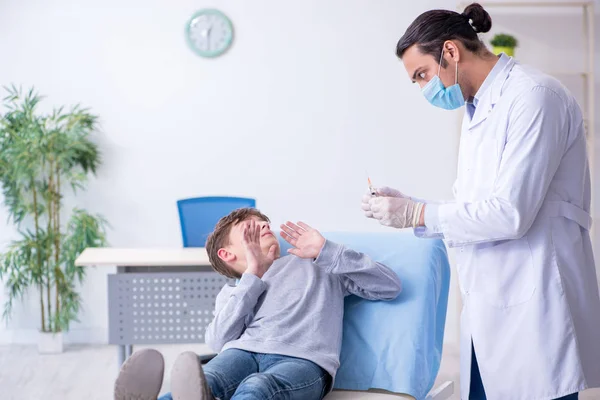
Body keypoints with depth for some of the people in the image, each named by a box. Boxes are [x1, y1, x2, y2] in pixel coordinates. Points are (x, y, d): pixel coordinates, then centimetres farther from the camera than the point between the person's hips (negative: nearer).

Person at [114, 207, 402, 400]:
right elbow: (219, 342, 9)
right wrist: (253, 275, 9)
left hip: (303, 359, -2)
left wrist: (325, 250, 13)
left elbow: (390, 287, 17)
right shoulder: (232, 292, 33)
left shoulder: (317, 265, 29)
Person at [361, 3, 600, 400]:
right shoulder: (477, 110, 17)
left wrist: (417, 213, -10)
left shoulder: (533, 96, -12)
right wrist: (407, 206, 5)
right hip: (489, 312, 9)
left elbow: (510, 213, -19)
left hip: (533, 313, -8)